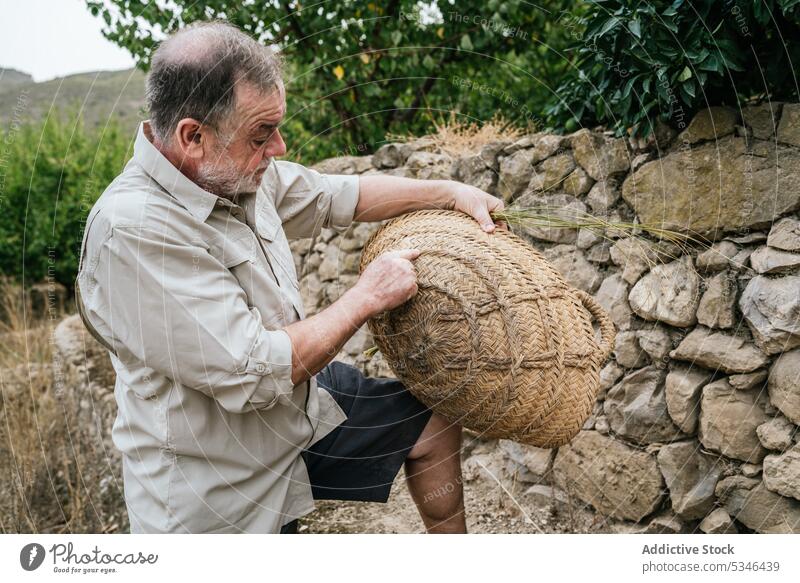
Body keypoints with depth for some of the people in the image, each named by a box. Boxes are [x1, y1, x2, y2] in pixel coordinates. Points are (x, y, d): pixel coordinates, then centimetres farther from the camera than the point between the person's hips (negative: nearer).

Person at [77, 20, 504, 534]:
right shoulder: (133, 231, -31)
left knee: (435, 421, 12)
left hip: (301, 404, 8)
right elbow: (257, 374, -30)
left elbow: (338, 195, 12)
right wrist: (369, 296, -19)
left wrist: (451, 193, 8)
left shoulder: (235, 170, -6)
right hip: (219, 493, -8)